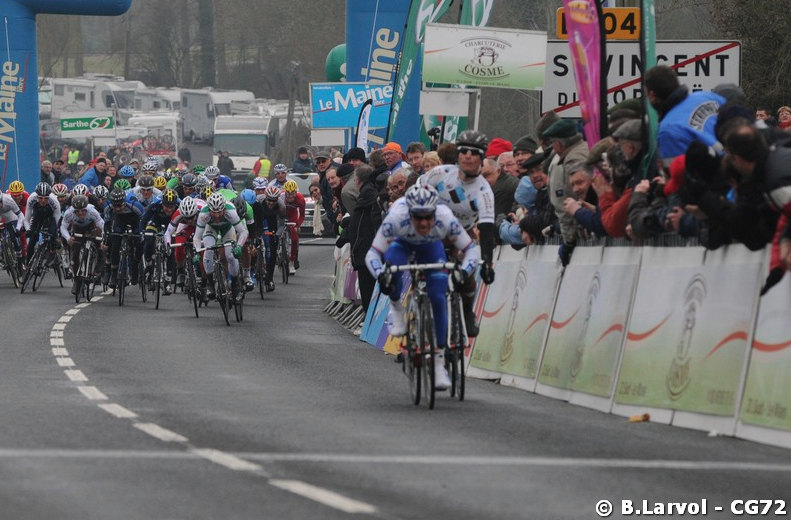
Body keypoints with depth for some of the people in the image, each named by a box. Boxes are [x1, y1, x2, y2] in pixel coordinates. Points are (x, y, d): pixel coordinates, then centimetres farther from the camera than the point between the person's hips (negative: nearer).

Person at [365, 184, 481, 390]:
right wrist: (381, 275, -53)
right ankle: (396, 308, -3)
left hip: (431, 246, 1)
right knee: (392, 268, -35)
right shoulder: (396, 218, -40)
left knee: (438, 298, -12)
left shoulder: (446, 219, -37)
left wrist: (464, 272, -45)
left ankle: (439, 363, -1)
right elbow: (373, 254, -34)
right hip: (401, 242, -1)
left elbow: (472, 249, -27)